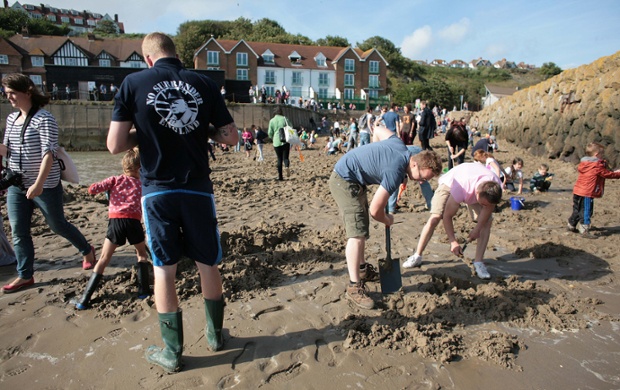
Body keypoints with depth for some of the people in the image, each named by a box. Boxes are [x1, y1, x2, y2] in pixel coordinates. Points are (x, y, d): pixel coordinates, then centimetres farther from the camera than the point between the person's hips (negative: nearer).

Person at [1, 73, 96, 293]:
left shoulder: (44, 119, -14)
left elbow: (48, 153, -22)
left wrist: (39, 183, -28)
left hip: (46, 186, -7)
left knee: (58, 225, 6)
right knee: (18, 232, 5)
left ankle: (87, 250, 29)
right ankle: (25, 276, 15)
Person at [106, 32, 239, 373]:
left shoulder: (133, 83, -1)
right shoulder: (204, 84, 2)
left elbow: (115, 145, -5)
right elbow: (230, 137, 3)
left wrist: (143, 132, 12)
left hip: (157, 190, -1)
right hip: (197, 189, 2)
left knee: (164, 269, 10)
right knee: (208, 265, 14)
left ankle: (171, 352, 19)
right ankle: (214, 335, 32)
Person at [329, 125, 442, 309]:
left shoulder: (400, 145, -4)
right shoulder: (395, 173, -27)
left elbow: (379, 130, 17)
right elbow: (375, 211, -23)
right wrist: (387, 220, -2)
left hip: (354, 179, 10)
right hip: (344, 181, -10)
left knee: (362, 227, 17)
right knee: (358, 232, -15)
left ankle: (361, 268, 32)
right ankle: (354, 287, -10)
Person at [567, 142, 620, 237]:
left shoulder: (583, 163, 9)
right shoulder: (598, 166, -12)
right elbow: (608, 174, -3)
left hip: (577, 191, 8)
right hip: (587, 193, -8)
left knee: (577, 210, 19)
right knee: (586, 211, -4)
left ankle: (571, 226, 28)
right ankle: (584, 230, -3)